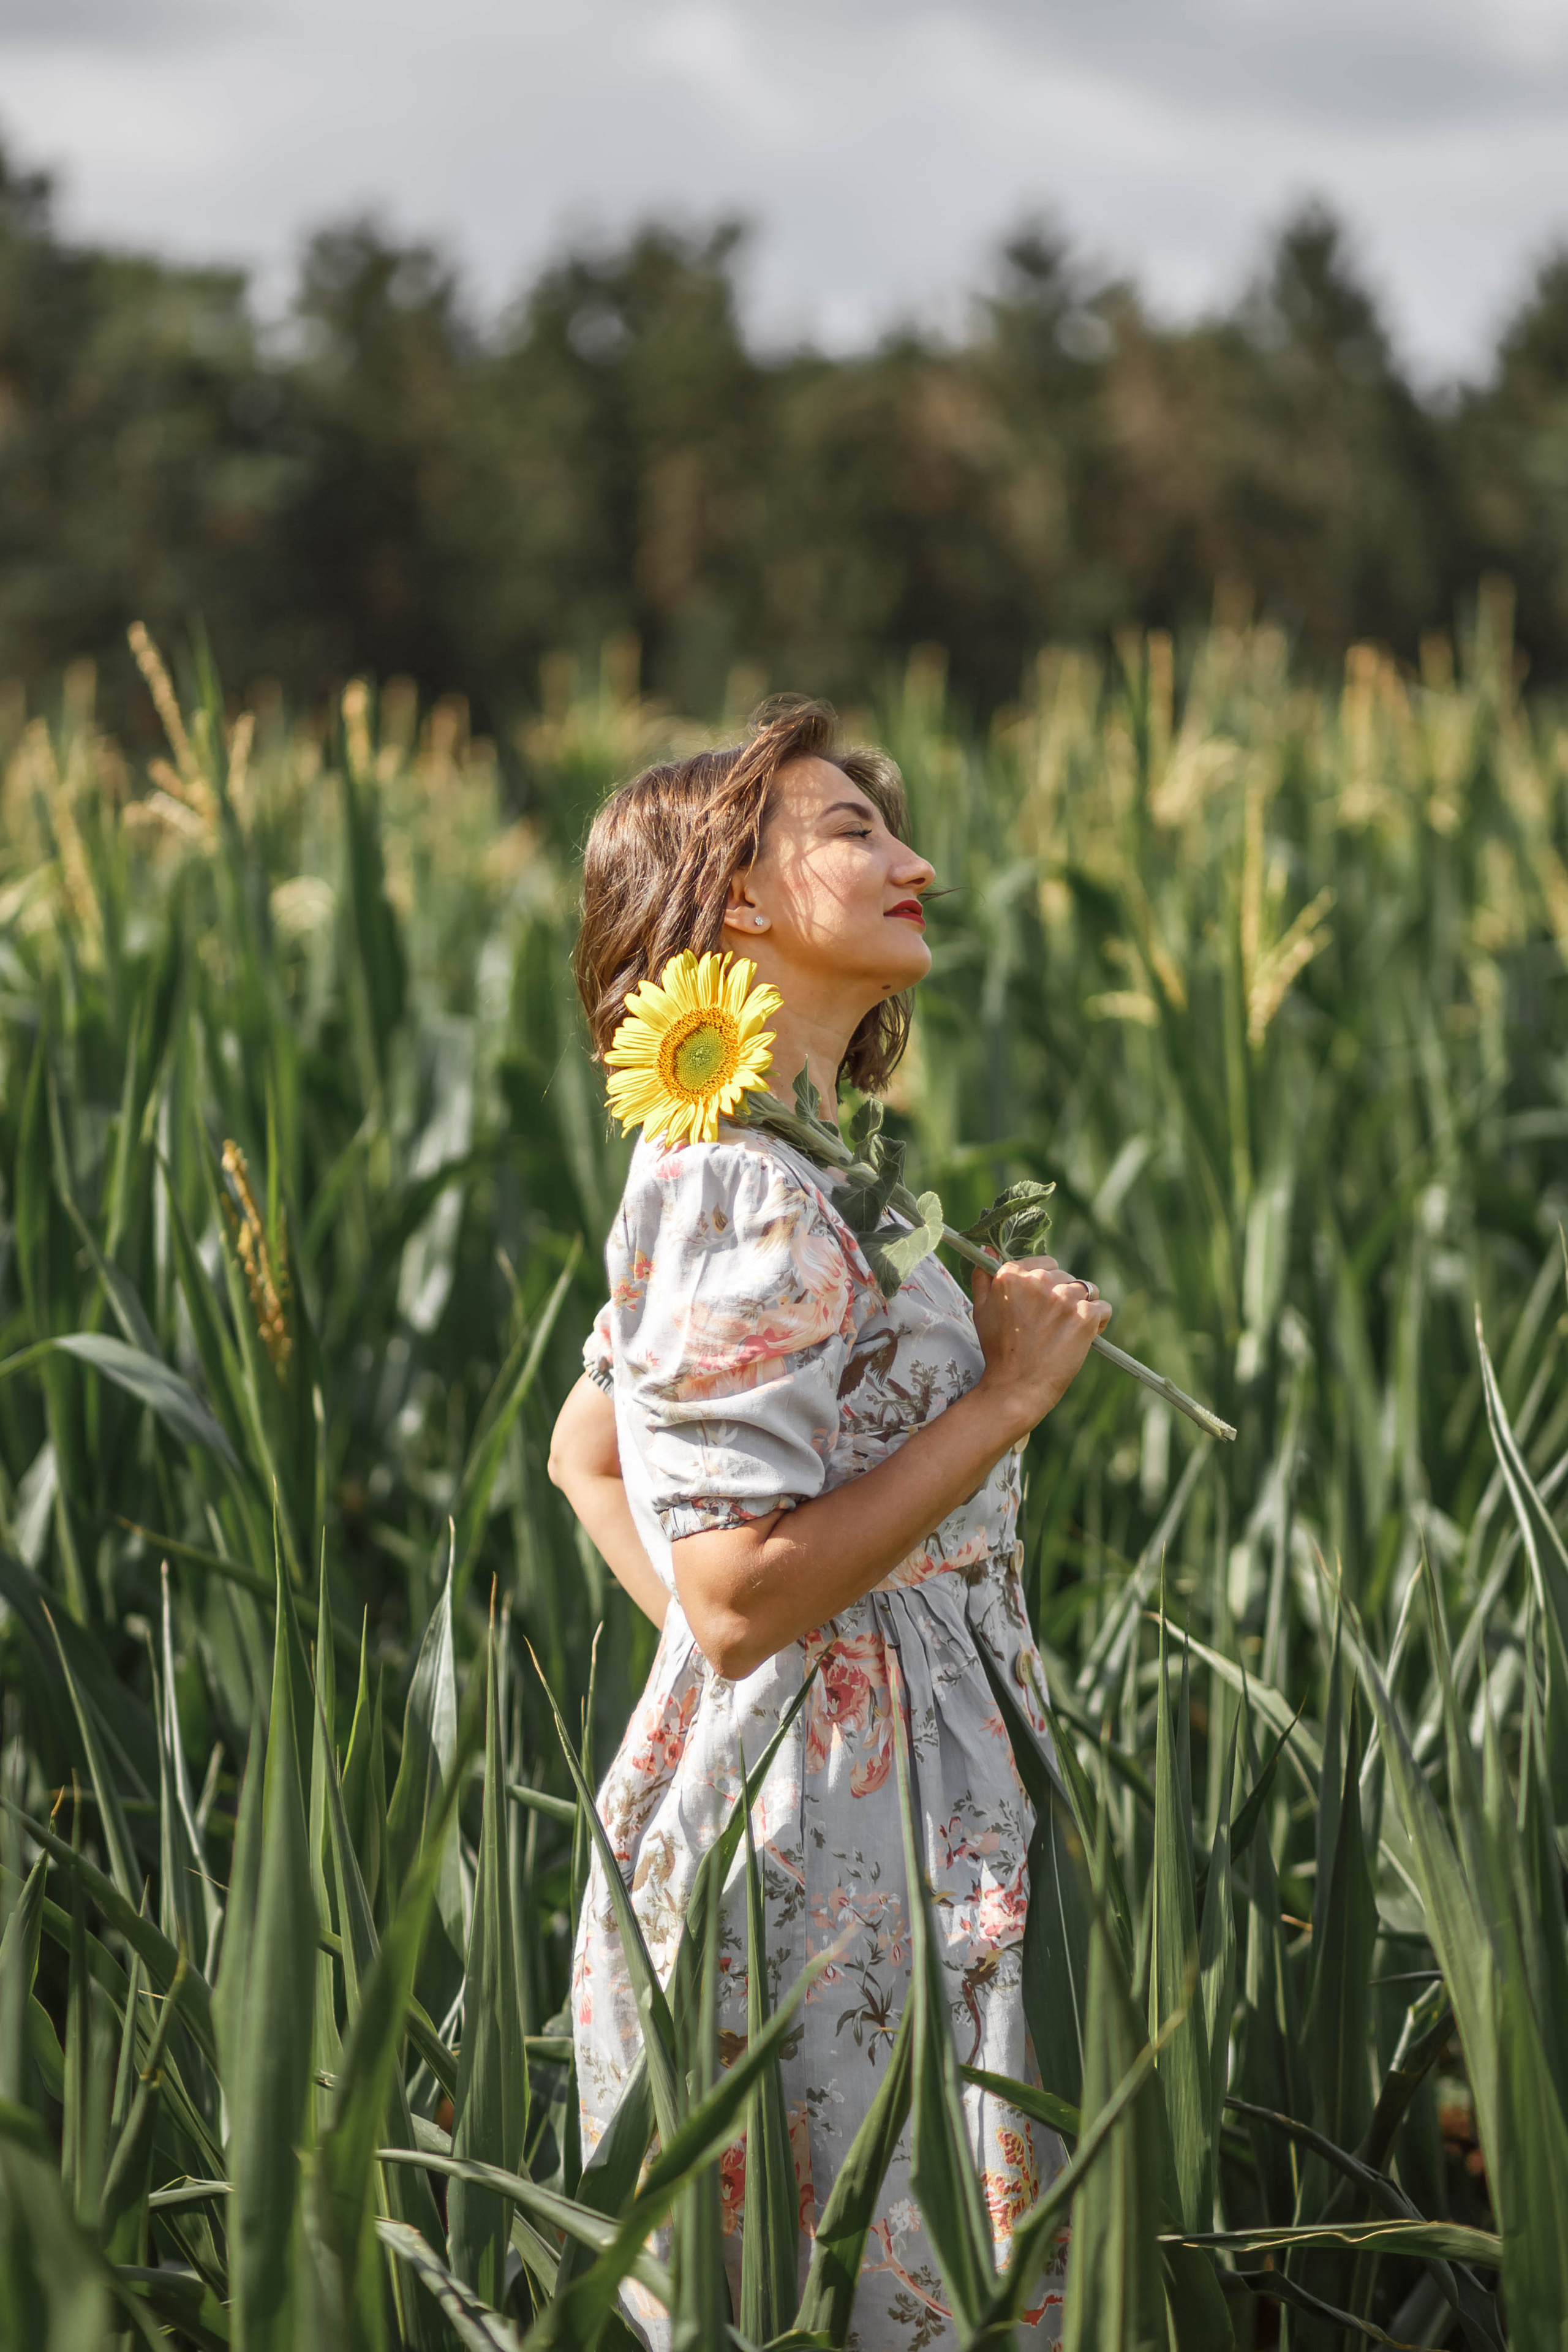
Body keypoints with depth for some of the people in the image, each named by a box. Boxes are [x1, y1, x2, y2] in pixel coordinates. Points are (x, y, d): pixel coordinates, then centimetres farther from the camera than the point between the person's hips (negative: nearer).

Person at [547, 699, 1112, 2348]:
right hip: (816, 1881, -10)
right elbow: (744, 1599, -22)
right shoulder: (749, 1191, -18)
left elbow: (585, 1450, 25)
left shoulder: (725, 1174, 13)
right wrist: (1007, 1394, -16)